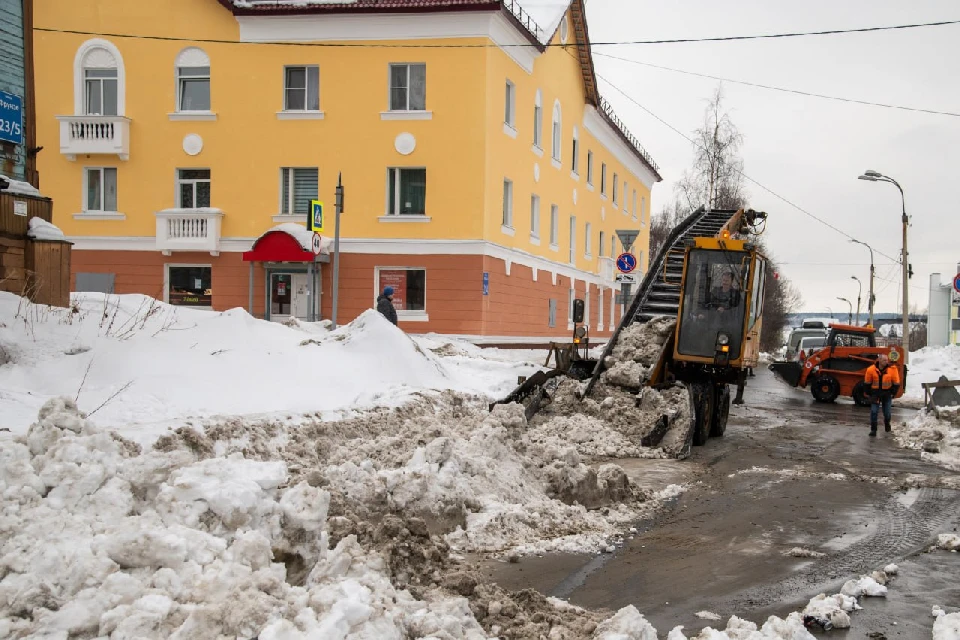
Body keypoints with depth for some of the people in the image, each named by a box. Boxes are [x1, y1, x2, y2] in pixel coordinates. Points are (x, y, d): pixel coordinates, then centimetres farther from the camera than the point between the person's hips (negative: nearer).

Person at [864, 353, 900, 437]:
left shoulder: (892, 369, -11)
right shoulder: (871, 369, -12)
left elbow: (896, 383, -1)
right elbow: (867, 383, 1)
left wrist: (893, 393, -1)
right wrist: (869, 394, 3)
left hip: (887, 393, 1)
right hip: (875, 393, -1)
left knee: (887, 412, 10)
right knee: (874, 411, -8)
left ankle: (887, 423, 40)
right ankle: (873, 429, -1)